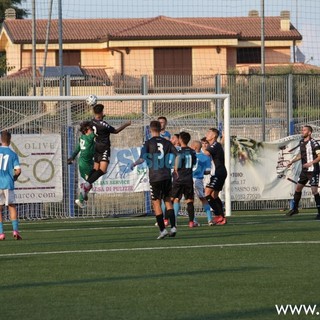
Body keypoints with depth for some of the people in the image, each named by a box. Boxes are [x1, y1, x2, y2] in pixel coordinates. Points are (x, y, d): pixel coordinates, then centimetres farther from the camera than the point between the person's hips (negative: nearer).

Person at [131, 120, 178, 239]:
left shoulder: (148, 143, -3)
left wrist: (133, 164, 6)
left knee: (156, 203, 3)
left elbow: (142, 158, -12)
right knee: (168, 201, 13)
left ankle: (162, 229, -4)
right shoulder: (167, 143, 6)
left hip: (155, 177, -3)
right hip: (167, 176, 3)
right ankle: (173, 227, 2)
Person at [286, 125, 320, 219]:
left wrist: (311, 163, -29)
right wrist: (292, 161, 19)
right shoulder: (301, 142, 9)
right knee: (298, 188, 12)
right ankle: (295, 208, 27)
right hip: (304, 171, 8)